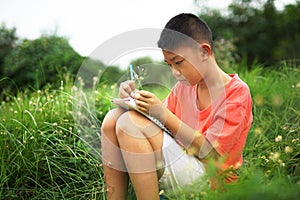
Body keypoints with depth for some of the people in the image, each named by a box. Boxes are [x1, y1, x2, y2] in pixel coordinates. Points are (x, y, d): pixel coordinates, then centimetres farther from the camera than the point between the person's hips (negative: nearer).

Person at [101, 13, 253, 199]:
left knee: (129, 122, -23)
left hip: (208, 176, -7)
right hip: (181, 161, 8)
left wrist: (162, 113, -19)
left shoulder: (237, 92, -10)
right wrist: (135, 98, -10)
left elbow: (207, 151, -16)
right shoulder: (183, 86, 11)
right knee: (113, 119, -6)